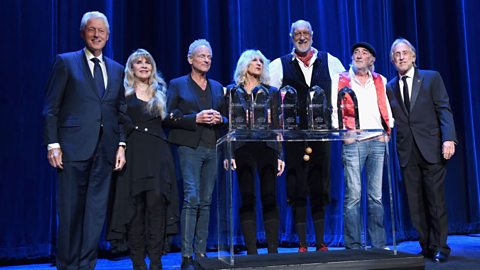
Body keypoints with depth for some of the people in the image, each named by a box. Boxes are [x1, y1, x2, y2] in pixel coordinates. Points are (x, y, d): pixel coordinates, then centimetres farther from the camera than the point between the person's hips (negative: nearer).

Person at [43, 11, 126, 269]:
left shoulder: (117, 70, 16)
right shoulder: (65, 62, 5)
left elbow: (120, 112, 14)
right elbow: (51, 108, 0)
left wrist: (121, 145, 4)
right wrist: (53, 144, -8)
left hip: (105, 151, 4)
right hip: (74, 148, -3)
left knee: (96, 211, 5)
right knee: (71, 210, 2)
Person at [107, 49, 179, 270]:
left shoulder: (160, 91, 17)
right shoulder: (124, 92, 7)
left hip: (158, 153, 2)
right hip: (134, 153, -1)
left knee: (156, 203, -6)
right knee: (134, 206, -1)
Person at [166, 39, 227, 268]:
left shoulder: (217, 87, 18)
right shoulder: (177, 85, 5)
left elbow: (226, 118, 19)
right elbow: (170, 117, -3)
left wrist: (220, 119, -4)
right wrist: (196, 118, -15)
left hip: (213, 148, 5)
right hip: (190, 147, -4)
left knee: (206, 202, 6)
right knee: (191, 198, -12)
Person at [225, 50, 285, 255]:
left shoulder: (271, 92, 15)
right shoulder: (233, 91, 10)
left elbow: (277, 126, 12)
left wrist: (280, 155, 4)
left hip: (267, 148, 1)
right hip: (243, 149, -1)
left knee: (270, 199, -1)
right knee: (247, 200, -1)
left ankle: (273, 251, 6)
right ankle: (251, 252, 5)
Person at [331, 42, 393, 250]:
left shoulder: (380, 81, 18)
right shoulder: (340, 80, 9)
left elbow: (387, 108, 17)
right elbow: (334, 109, 3)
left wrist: (388, 130, 4)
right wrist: (342, 133, -7)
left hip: (378, 140, 3)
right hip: (352, 140, -3)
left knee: (376, 196, 4)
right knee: (353, 195, -7)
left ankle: (379, 245, 9)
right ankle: (353, 246, -2)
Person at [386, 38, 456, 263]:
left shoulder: (431, 78, 5)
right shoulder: (389, 87, 13)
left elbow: (444, 109, -2)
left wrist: (448, 139, -14)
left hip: (431, 149, -3)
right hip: (407, 152, 3)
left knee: (435, 199, -2)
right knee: (415, 203, 4)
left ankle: (439, 247, 9)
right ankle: (426, 246, 14)